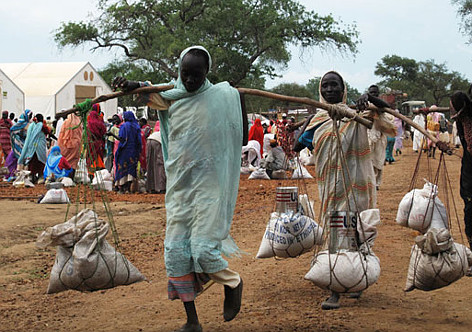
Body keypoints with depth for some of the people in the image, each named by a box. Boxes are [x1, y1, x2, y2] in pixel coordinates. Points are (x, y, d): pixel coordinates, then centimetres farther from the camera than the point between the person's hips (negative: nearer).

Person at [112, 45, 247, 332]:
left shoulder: (223, 96, -3)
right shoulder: (171, 98, 4)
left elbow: (242, 139, 2)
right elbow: (148, 92, 17)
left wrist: (240, 98, -4)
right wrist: (130, 85, -2)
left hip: (209, 187, -4)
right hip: (179, 187, 4)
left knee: (203, 249, -12)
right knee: (175, 251, 1)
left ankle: (233, 283, 22)